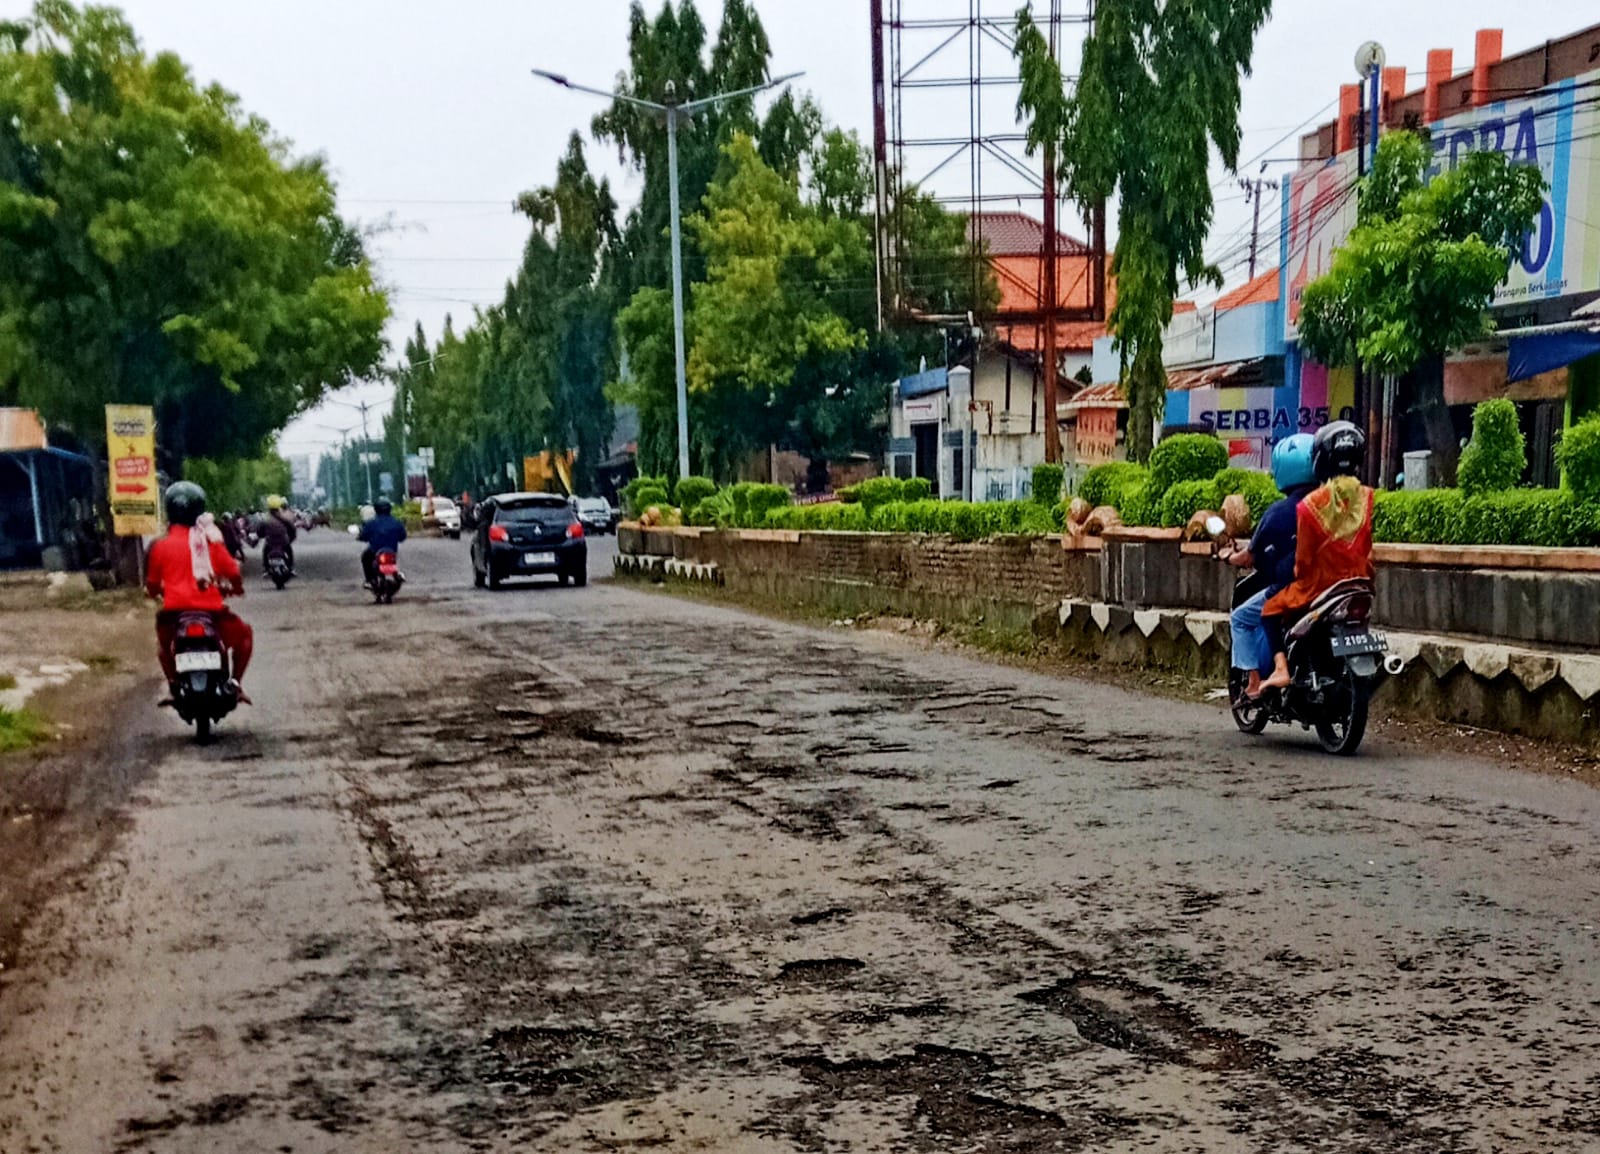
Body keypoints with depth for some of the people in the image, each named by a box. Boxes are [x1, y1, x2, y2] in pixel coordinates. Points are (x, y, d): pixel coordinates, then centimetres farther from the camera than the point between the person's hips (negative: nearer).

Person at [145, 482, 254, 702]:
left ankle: (174, 683, 22)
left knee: (163, 640, 35)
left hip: (175, 610, 1)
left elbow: (152, 587, 8)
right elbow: (233, 573, 1)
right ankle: (234, 681, 10)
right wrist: (237, 588, 23)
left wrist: (156, 593, 32)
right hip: (210, 609, -1)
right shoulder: (210, 540, 1)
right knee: (243, 634, 25)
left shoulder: (161, 546, 3)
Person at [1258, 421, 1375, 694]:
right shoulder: (1367, 499, -4)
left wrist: (1299, 578, 9)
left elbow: (1304, 557, -9)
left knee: (1271, 610, 16)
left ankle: (1281, 667, -2)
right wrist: (1365, 579, 16)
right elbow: (1368, 552, 1)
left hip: (1319, 585, -4)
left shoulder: (1311, 505, -14)